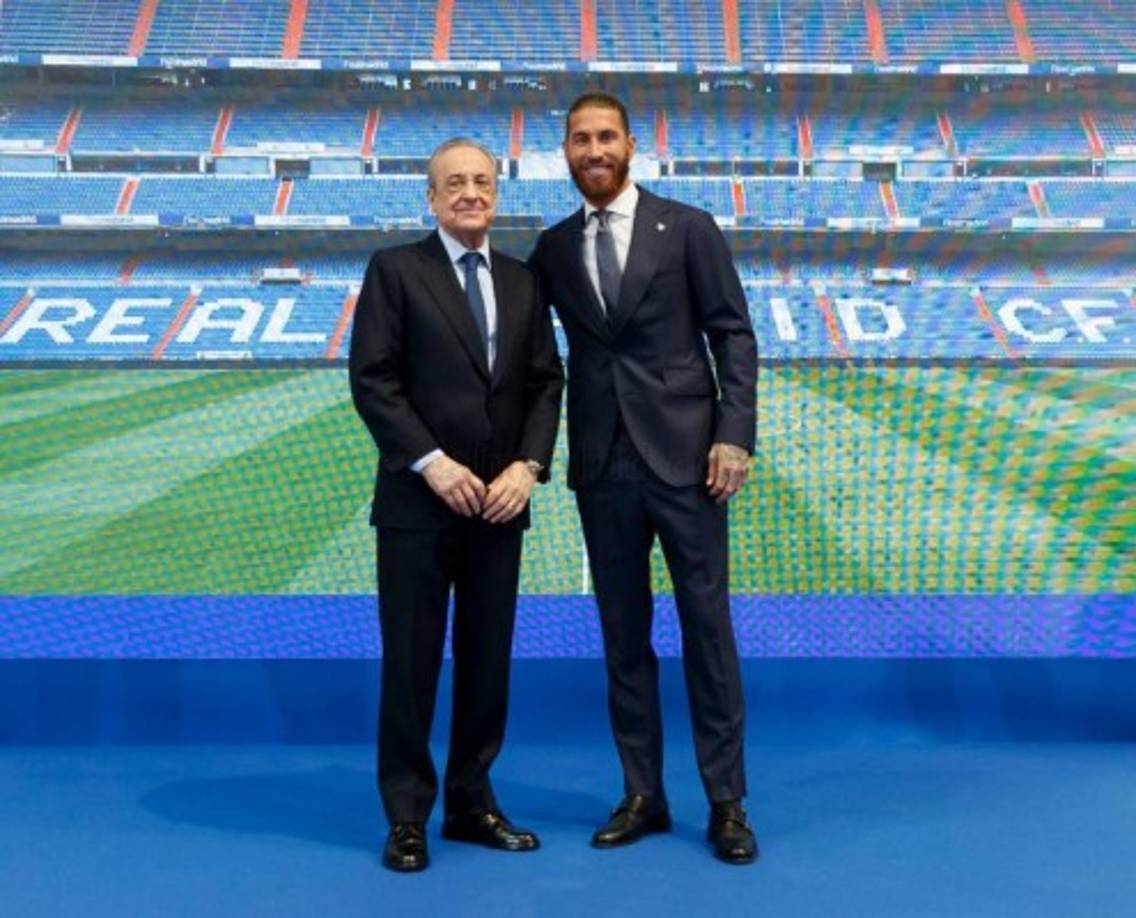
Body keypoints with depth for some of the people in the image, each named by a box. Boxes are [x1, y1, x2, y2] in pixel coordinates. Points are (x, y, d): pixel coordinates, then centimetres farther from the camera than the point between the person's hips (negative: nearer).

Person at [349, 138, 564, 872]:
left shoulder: (523, 281, 13)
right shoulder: (395, 269, 1)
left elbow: (546, 382, 9)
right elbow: (372, 378, -7)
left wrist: (528, 465, -7)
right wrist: (432, 463, -15)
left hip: (500, 502, 4)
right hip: (418, 501, -4)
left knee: (489, 659, 10)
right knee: (412, 661, 3)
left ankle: (472, 804, 24)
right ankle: (407, 816, 17)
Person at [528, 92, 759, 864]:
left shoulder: (688, 228, 2)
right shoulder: (553, 248, 11)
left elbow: (735, 336, -1)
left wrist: (735, 433, -12)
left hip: (684, 454, -3)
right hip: (602, 463, 3)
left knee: (707, 627, 2)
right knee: (624, 634, 9)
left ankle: (727, 803, 14)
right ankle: (642, 796, 21)